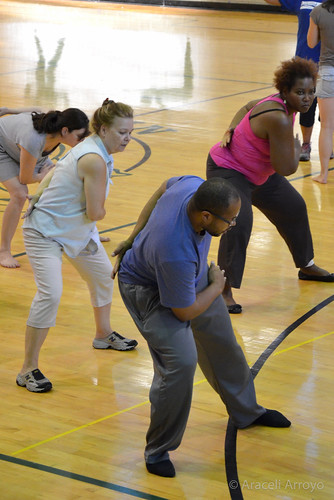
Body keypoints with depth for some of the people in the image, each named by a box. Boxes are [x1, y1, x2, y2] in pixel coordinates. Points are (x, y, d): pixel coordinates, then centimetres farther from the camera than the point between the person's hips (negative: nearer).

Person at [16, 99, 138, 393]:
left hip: (78, 230, 10)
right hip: (45, 232, -10)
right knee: (50, 293, -22)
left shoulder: (93, 148, -2)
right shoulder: (95, 161, -31)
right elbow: (96, 213, -27)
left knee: (103, 275, 23)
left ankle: (103, 335, 48)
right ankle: (28, 370, -16)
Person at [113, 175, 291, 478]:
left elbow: (163, 189, -1)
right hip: (150, 291, -8)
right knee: (181, 362, -22)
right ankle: (158, 450, -2)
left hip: (193, 275, 8)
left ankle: (245, 411, 48)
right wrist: (217, 286, -9)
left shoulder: (196, 186, -27)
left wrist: (135, 238, 7)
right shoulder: (176, 253, -45)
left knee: (222, 343, 21)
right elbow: (183, 312, -28)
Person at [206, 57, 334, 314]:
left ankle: (307, 267, 42)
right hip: (228, 171, -10)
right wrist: (297, 147, -10)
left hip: (258, 173, 10)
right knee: (239, 224, -28)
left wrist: (232, 130, -3)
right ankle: (225, 291, -20)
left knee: (294, 208, 21)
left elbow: (249, 106, 12)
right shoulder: (279, 119, -35)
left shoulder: (280, 103, -6)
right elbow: (286, 168, -30)